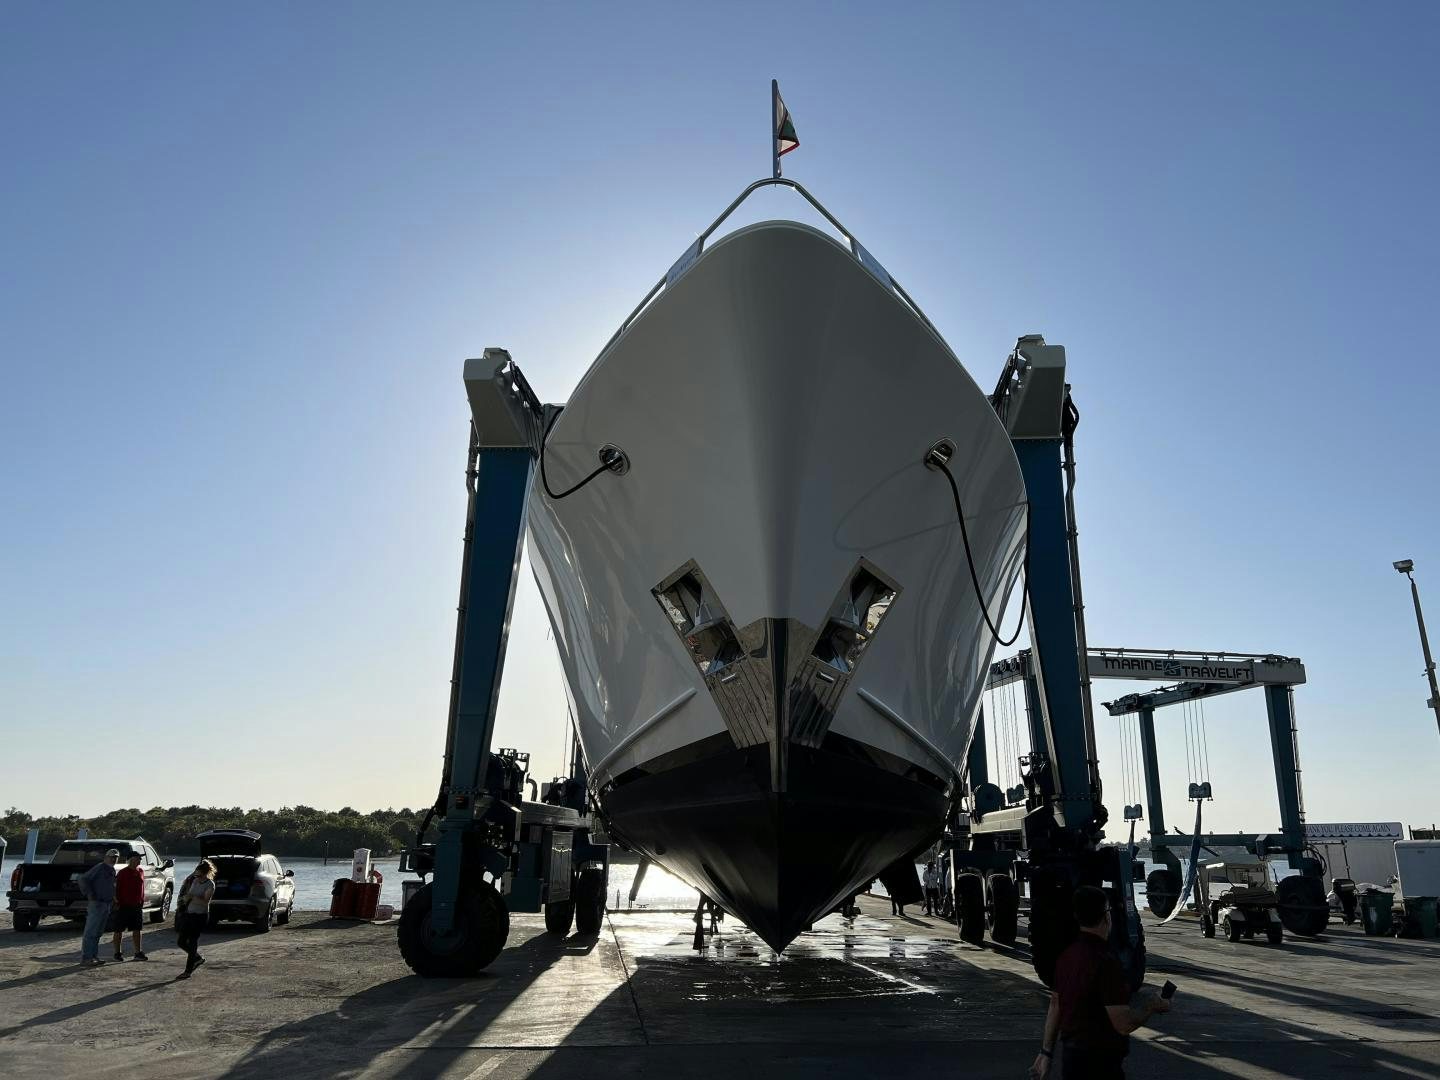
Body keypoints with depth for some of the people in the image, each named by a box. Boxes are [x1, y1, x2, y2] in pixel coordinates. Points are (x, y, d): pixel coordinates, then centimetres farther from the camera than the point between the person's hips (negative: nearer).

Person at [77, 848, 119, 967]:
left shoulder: (112, 871, 16)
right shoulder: (100, 868, -10)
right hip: (96, 904, -9)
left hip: (107, 905, 9)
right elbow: (83, 879, -15)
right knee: (90, 932, -7)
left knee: (98, 932, 13)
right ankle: (85, 958, -5)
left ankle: (94, 956, 18)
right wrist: (89, 894, -17)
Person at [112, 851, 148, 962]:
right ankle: (117, 953, 14)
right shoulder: (122, 873, -9)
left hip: (137, 906, 5)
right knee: (119, 930, 5)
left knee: (137, 930, 8)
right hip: (124, 906, -5)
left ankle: (138, 952, 13)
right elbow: (117, 889, -8)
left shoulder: (140, 872, 9)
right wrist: (117, 903, -11)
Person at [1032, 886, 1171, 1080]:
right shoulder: (1106, 962, -24)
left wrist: (1046, 1051, 16)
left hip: (1070, 1054, 8)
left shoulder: (1066, 955, 3)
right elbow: (1124, 1024, -23)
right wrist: (1152, 1006, -5)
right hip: (1099, 1063, -8)